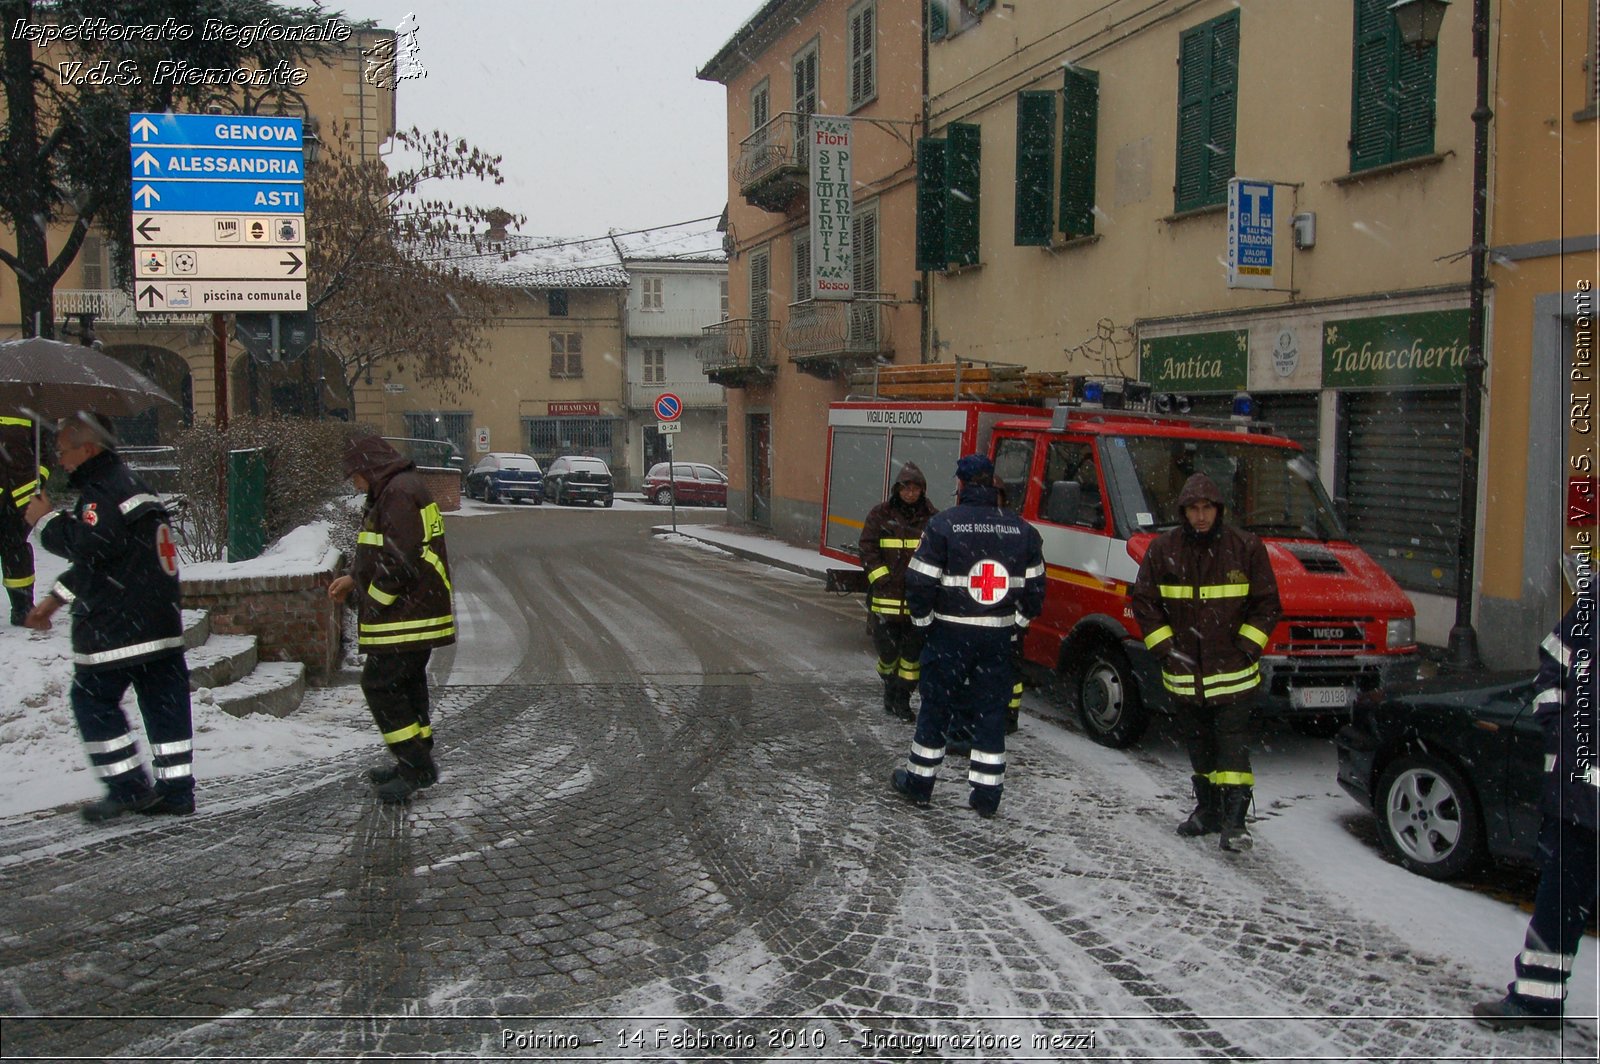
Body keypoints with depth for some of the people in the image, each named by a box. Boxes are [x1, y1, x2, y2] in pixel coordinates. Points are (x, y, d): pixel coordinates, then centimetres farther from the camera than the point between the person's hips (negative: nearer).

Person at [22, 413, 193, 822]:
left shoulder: (103, 492, -12)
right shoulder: (129, 486, 21)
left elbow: (86, 545, -24)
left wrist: (45, 520, -7)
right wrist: (55, 598, 28)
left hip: (114, 628, -10)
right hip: (161, 624, 10)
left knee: (92, 698, 2)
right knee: (164, 702, 8)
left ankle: (129, 787, 3)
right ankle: (176, 789, 12)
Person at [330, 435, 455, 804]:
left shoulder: (399, 493, -18)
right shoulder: (400, 489, 17)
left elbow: (400, 560, -24)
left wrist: (372, 600, -13)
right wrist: (354, 578, 19)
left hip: (405, 617, -11)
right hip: (418, 612, 11)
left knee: (380, 684, -7)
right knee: (407, 683, 17)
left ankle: (417, 765, -4)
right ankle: (417, 763, 27)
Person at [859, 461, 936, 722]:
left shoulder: (932, 518, 6)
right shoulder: (880, 515, 1)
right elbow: (868, 549, -1)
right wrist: (881, 578, -10)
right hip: (887, 599, -1)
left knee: (914, 651, 4)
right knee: (887, 649, 3)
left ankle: (903, 698, 15)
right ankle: (890, 688, 28)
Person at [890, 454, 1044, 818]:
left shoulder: (943, 525, -10)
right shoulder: (1022, 530, 3)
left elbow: (919, 583, -12)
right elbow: (1034, 586, 7)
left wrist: (924, 620, 2)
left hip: (950, 634, -3)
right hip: (997, 638, 3)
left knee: (936, 708, 8)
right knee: (991, 712, 10)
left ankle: (918, 783, 19)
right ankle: (987, 794, 12)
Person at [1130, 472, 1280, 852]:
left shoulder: (1246, 548, -3)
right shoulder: (1162, 550, 0)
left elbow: (1267, 604, 2)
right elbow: (1144, 602, 5)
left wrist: (1246, 646, -5)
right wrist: (1164, 646, -1)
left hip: (1233, 673, -3)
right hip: (1184, 674, 3)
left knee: (1233, 744, -6)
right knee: (1199, 745, 14)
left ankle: (1234, 820, -5)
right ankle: (1207, 810, 27)